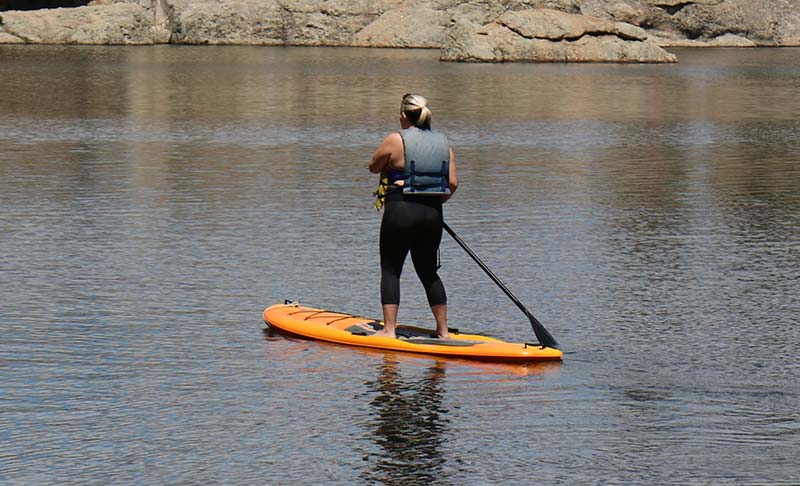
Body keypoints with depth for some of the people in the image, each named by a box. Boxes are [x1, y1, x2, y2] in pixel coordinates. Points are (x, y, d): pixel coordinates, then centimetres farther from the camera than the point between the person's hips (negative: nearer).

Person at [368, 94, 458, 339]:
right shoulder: (444, 144, 6)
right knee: (428, 272, 14)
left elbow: (374, 166, 5)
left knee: (390, 270, 4)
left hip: (401, 210, -5)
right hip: (433, 215, 5)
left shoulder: (395, 140, -8)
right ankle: (443, 330, 15)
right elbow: (453, 183, 2)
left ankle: (389, 329, -3)